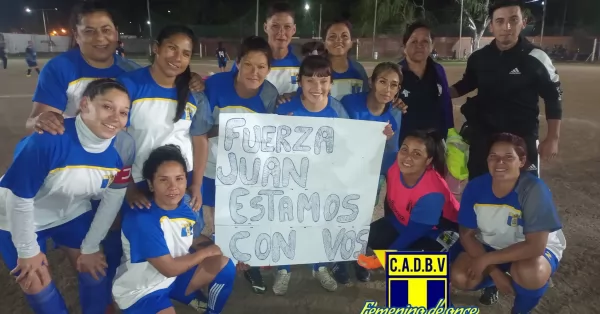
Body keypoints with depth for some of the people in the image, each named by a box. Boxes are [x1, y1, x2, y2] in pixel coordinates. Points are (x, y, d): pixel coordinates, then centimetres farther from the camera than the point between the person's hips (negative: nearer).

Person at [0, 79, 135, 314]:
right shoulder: (48, 139, -37)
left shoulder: (124, 146, -23)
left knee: (94, 270, 9)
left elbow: (113, 198, -9)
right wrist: (28, 251, -12)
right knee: (38, 286, 5)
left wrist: (90, 247, -1)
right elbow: (19, 199, -25)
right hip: (20, 219, -3)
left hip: (72, 213, 4)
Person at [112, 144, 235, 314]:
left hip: (174, 277, 7)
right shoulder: (142, 219, -29)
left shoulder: (186, 206, -9)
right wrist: (206, 252, -12)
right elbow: (169, 268, -24)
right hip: (139, 291, -7)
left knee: (225, 265, -3)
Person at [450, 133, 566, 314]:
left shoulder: (534, 189, -28)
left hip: (534, 248, -3)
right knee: (460, 278, -20)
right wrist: (494, 272, -20)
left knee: (530, 272, -37)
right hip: (489, 245, 3)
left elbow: (535, 245, -31)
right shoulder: (475, 187, -18)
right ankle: (494, 282, 17)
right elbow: (467, 234, -10)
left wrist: (486, 260, -30)